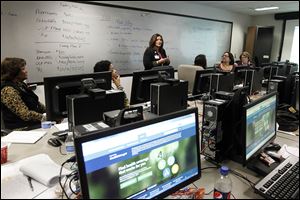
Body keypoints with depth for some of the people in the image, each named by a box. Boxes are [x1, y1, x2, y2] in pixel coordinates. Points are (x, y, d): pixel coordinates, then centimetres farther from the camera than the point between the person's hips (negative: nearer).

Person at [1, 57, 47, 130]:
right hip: (22, 129, -8)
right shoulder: (8, 90, -18)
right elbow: (26, 114, -22)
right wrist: (45, 116, -21)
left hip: (34, 124, 9)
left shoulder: (20, 84, 11)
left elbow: (36, 103, 16)